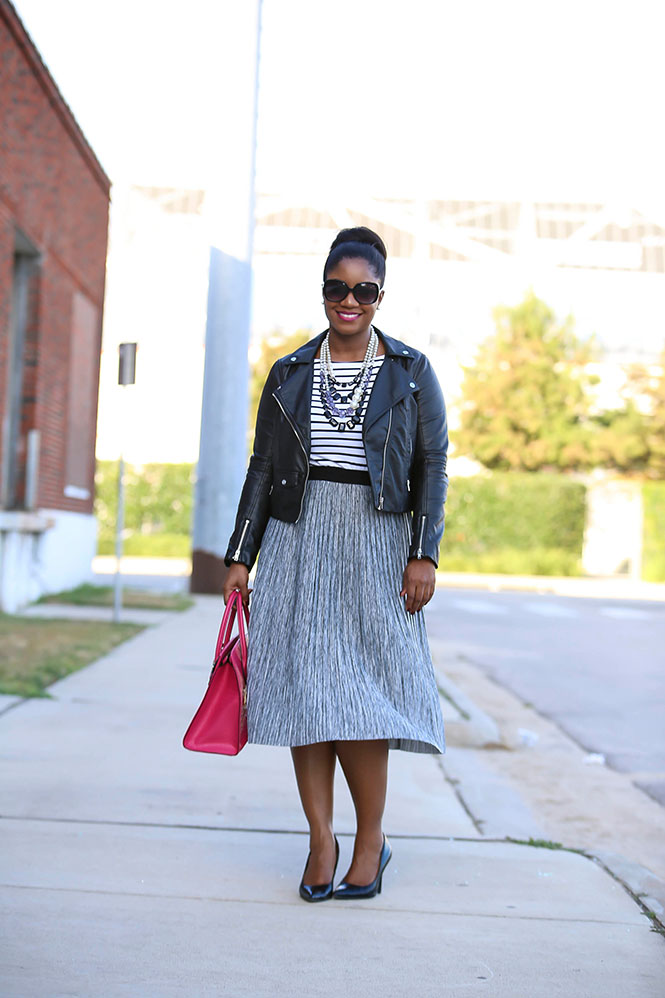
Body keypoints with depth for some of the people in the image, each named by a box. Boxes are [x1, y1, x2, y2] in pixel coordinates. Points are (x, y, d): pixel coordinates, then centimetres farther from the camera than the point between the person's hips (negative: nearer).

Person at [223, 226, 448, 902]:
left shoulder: (411, 373, 7)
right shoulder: (289, 374, 12)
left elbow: (432, 466, 3)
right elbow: (262, 467, 11)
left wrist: (424, 554, -7)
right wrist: (239, 557, 6)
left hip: (376, 543, -2)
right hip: (299, 541, 2)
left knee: (358, 690, -7)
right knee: (304, 685, -3)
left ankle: (371, 840, 8)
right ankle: (321, 840, 7)